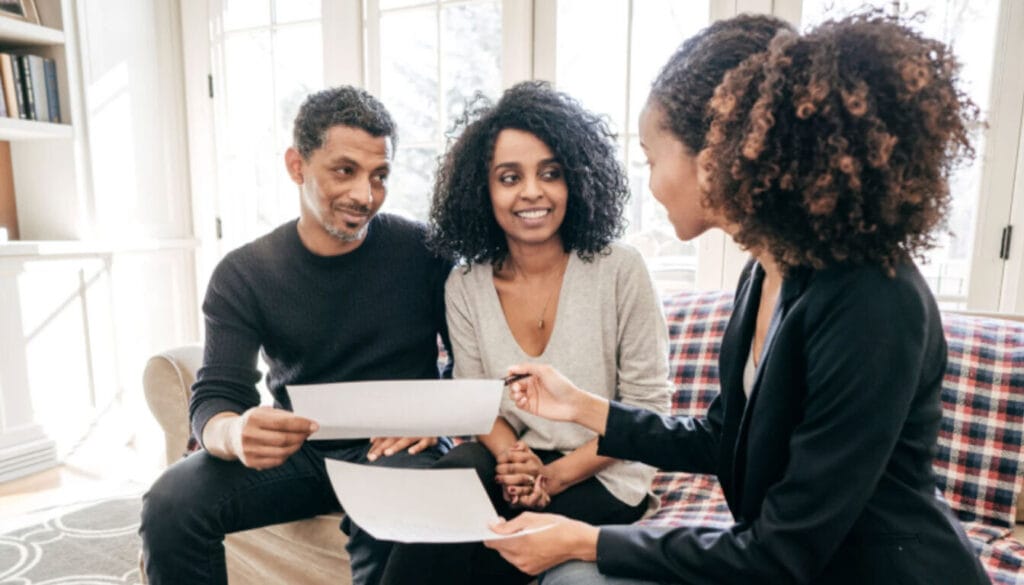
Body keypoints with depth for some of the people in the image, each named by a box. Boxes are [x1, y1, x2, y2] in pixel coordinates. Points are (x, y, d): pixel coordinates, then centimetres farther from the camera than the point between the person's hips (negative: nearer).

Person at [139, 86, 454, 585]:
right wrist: (234, 434, -33)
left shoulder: (423, 252, -6)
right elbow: (214, 397, -8)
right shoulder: (243, 274, -2)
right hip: (295, 448, 3)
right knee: (169, 503, -21)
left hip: (394, 448, -2)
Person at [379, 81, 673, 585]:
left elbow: (647, 406, -9)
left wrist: (557, 475, -17)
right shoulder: (464, 287, -3)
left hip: (601, 474, -2)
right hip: (516, 463, 3)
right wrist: (512, 460, -18)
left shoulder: (620, 271, -13)